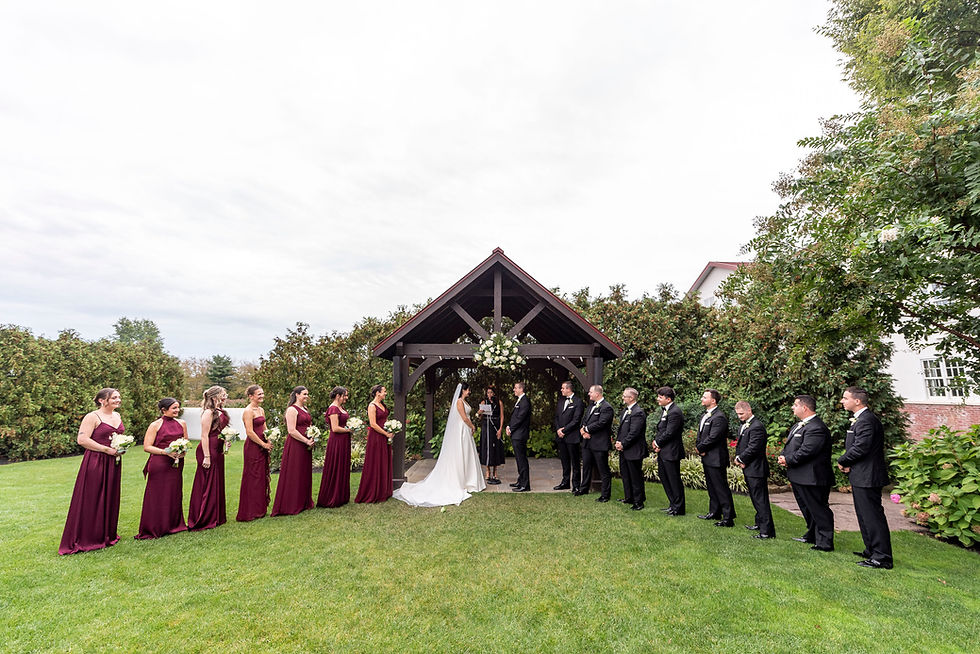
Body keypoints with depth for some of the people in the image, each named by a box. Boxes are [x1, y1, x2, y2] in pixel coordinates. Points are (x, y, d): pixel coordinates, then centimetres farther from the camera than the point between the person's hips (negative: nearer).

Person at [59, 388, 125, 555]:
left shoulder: (117, 416, 13)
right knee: (91, 500, 0)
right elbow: (82, 440, -16)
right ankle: (86, 539, 12)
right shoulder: (92, 417, -10)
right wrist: (107, 449, -17)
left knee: (110, 498, 14)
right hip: (95, 462, -7)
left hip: (113, 462, 7)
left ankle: (107, 535, 26)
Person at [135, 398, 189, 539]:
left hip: (176, 464, 5)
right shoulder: (155, 425, -5)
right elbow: (146, 447, -7)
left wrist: (183, 451, -2)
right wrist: (166, 451, -18)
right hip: (159, 464, -4)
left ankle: (173, 525, 23)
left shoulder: (182, 423, 9)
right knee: (157, 497, 0)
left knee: (175, 494, 10)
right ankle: (153, 530, 14)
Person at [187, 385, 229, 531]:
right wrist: (206, 456, -20)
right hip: (208, 450, -9)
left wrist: (226, 440, 8)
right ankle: (203, 520, 10)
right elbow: (204, 436, -18)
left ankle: (216, 517, 26)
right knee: (207, 485, -1)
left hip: (218, 451, 9)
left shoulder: (221, 412, 12)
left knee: (217, 483, 15)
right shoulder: (209, 412, -14)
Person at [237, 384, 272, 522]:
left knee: (262, 477, 13)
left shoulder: (261, 410, 13)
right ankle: (250, 512, 10)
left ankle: (260, 509, 24)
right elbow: (250, 432, -18)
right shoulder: (248, 411, -14)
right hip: (252, 447, -8)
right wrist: (264, 444, -12)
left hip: (262, 447, 8)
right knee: (253, 478, -1)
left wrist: (269, 443, 5)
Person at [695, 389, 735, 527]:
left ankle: (728, 518, 5)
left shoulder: (719, 417, -18)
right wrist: (699, 448, -1)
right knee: (712, 488, 19)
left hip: (716, 459, -10)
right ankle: (714, 513, 32)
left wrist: (700, 448, -10)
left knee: (721, 488, -3)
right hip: (707, 458, 10)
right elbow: (700, 434, 16)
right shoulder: (705, 415, 13)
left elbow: (712, 438, -22)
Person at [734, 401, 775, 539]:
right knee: (755, 498, 21)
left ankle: (767, 531, -1)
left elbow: (753, 448, -21)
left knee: (761, 500, -6)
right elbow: (739, 445, 17)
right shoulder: (743, 426, 14)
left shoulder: (757, 427, -18)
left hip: (756, 470, -10)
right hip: (749, 470, 10)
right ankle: (760, 523, 34)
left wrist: (740, 459, -10)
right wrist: (738, 458, -1)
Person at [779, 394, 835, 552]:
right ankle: (812, 536, 37)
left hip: (811, 478, -10)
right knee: (807, 509, 22)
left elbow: (806, 451, -26)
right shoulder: (799, 425, 13)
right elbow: (789, 445, 17)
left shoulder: (816, 428, -21)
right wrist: (782, 457, -2)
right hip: (798, 477, 10)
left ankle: (825, 543, 11)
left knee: (819, 510, 1)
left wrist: (788, 460, -14)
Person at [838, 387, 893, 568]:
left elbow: (860, 447, -25)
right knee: (865, 515, 20)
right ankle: (871, 551, 31)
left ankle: (882, 558, 3)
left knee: (873, 516, -4)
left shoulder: (866, 420, -19)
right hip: (861, 476, 11)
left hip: (867, 477, -11)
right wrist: (847, 462, -1)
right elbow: (853, 446, 16)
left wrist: (842, 461, -10)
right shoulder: (860, 419, 14)